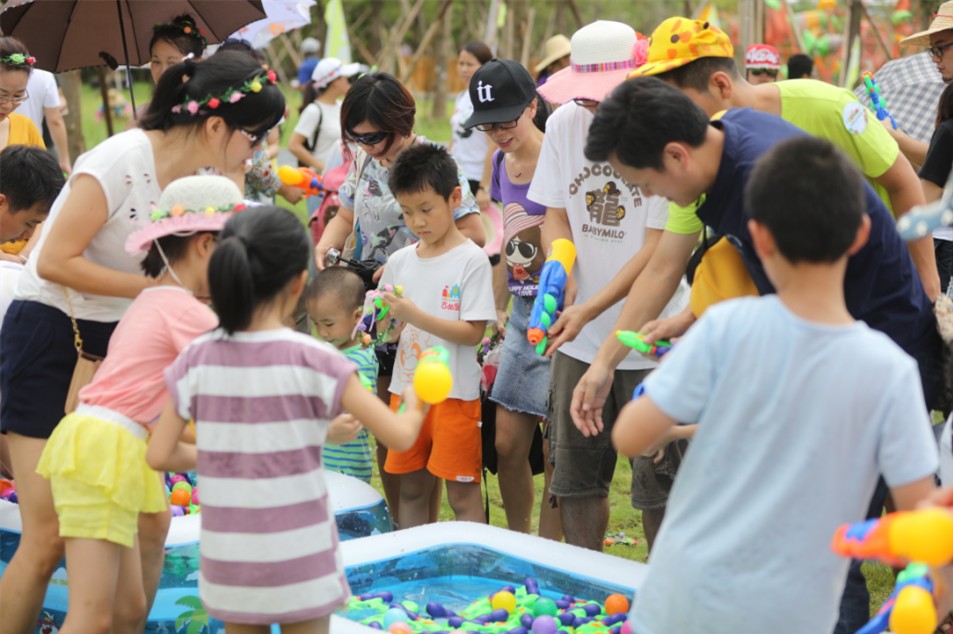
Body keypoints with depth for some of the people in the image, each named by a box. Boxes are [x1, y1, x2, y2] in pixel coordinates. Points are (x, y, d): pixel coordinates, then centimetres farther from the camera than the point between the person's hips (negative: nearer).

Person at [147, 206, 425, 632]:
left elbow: (160, 455, -2)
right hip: (297, 560, -3)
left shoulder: (198, 360, -5)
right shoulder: (313, 360, -13)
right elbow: (399, 436, -11)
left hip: (228, 560, 3)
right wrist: (415, 408, 11)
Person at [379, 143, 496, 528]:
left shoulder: (472, 260, -9)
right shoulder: (400, 261, 7)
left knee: (462, 492, -1)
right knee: (411, 488, 12)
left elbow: (473, 333, -16)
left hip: (454, 392, -5)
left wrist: (414, 315, -24)